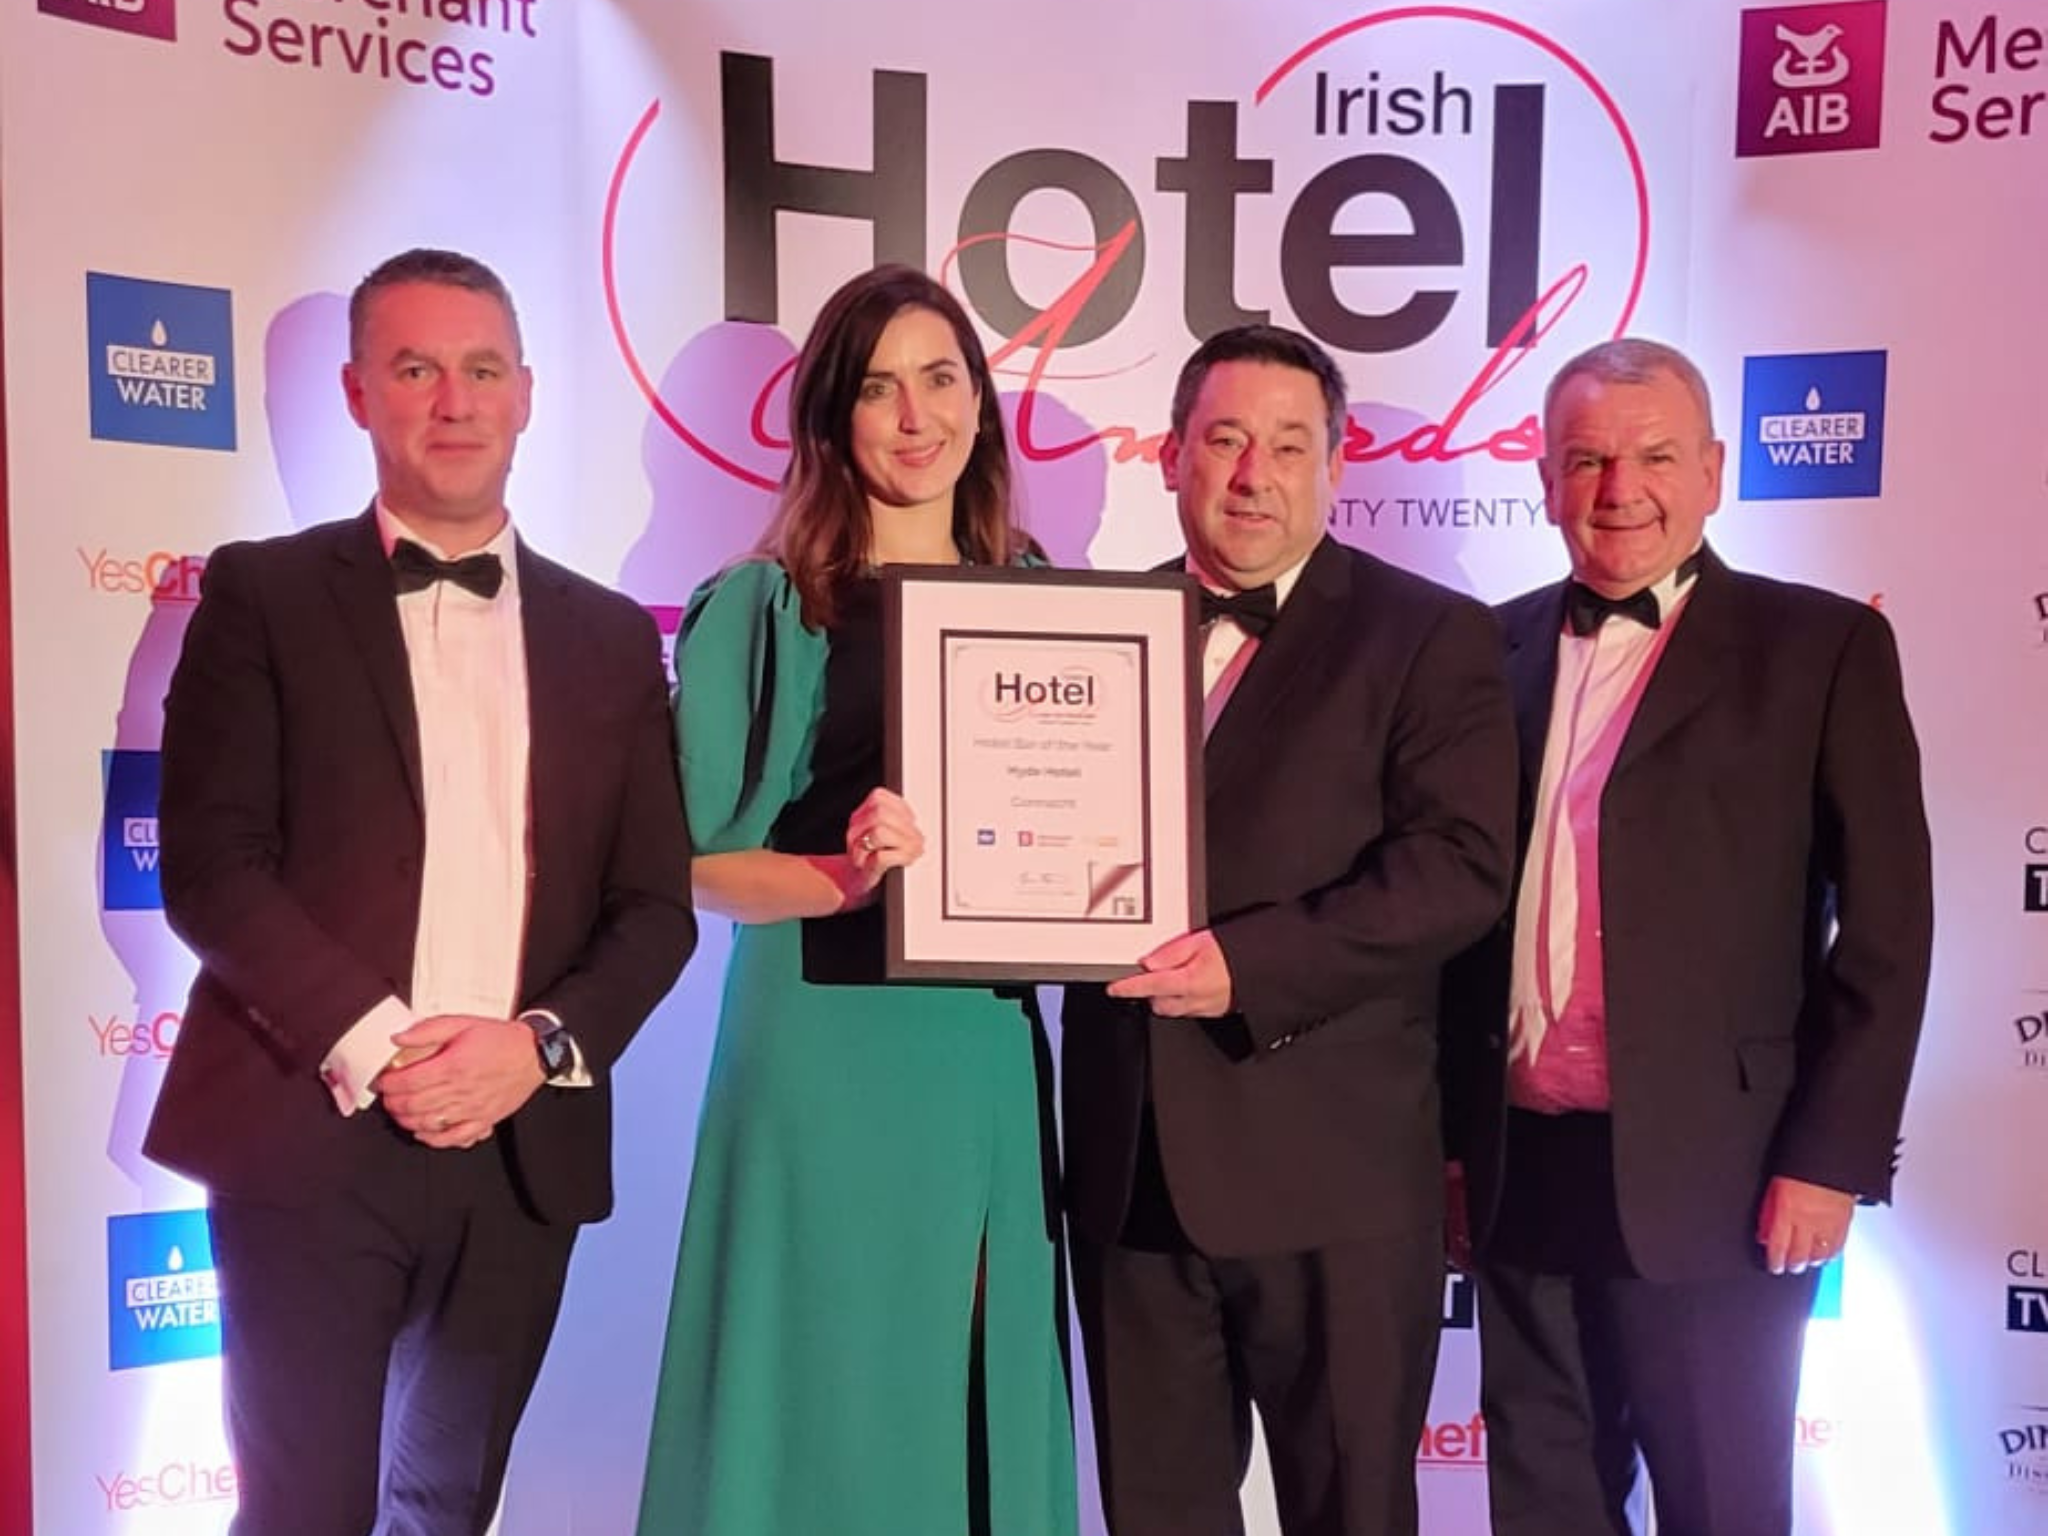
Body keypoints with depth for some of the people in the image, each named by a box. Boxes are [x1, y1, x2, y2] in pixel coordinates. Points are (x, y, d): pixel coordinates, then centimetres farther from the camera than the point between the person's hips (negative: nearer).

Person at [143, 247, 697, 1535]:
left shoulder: (613, 637, 10)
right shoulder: (263, 595, 2)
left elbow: (655, 906, 6)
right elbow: (210, 864, -6)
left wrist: (542, 1045, -10)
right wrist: (372, 1046, -16)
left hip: (523, 1148, 3)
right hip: (312, 1134, -3)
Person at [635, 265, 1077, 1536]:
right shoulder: (767, 605, -4)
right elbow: (697, 859, -7)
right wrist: (847, 874, -23)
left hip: (990, 1053, 4)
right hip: (825, 1052, -4)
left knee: (980, 1397, 14)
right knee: (828, 1395, 6)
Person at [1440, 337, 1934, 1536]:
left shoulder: (1821, 645, -2)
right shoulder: (1499, 651, 9)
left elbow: (1885, 928, -5)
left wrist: (1833, 1158, -10)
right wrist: (1446, 1131, 8)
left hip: (1707, 1174, -3)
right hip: (1520, 1167, 4)